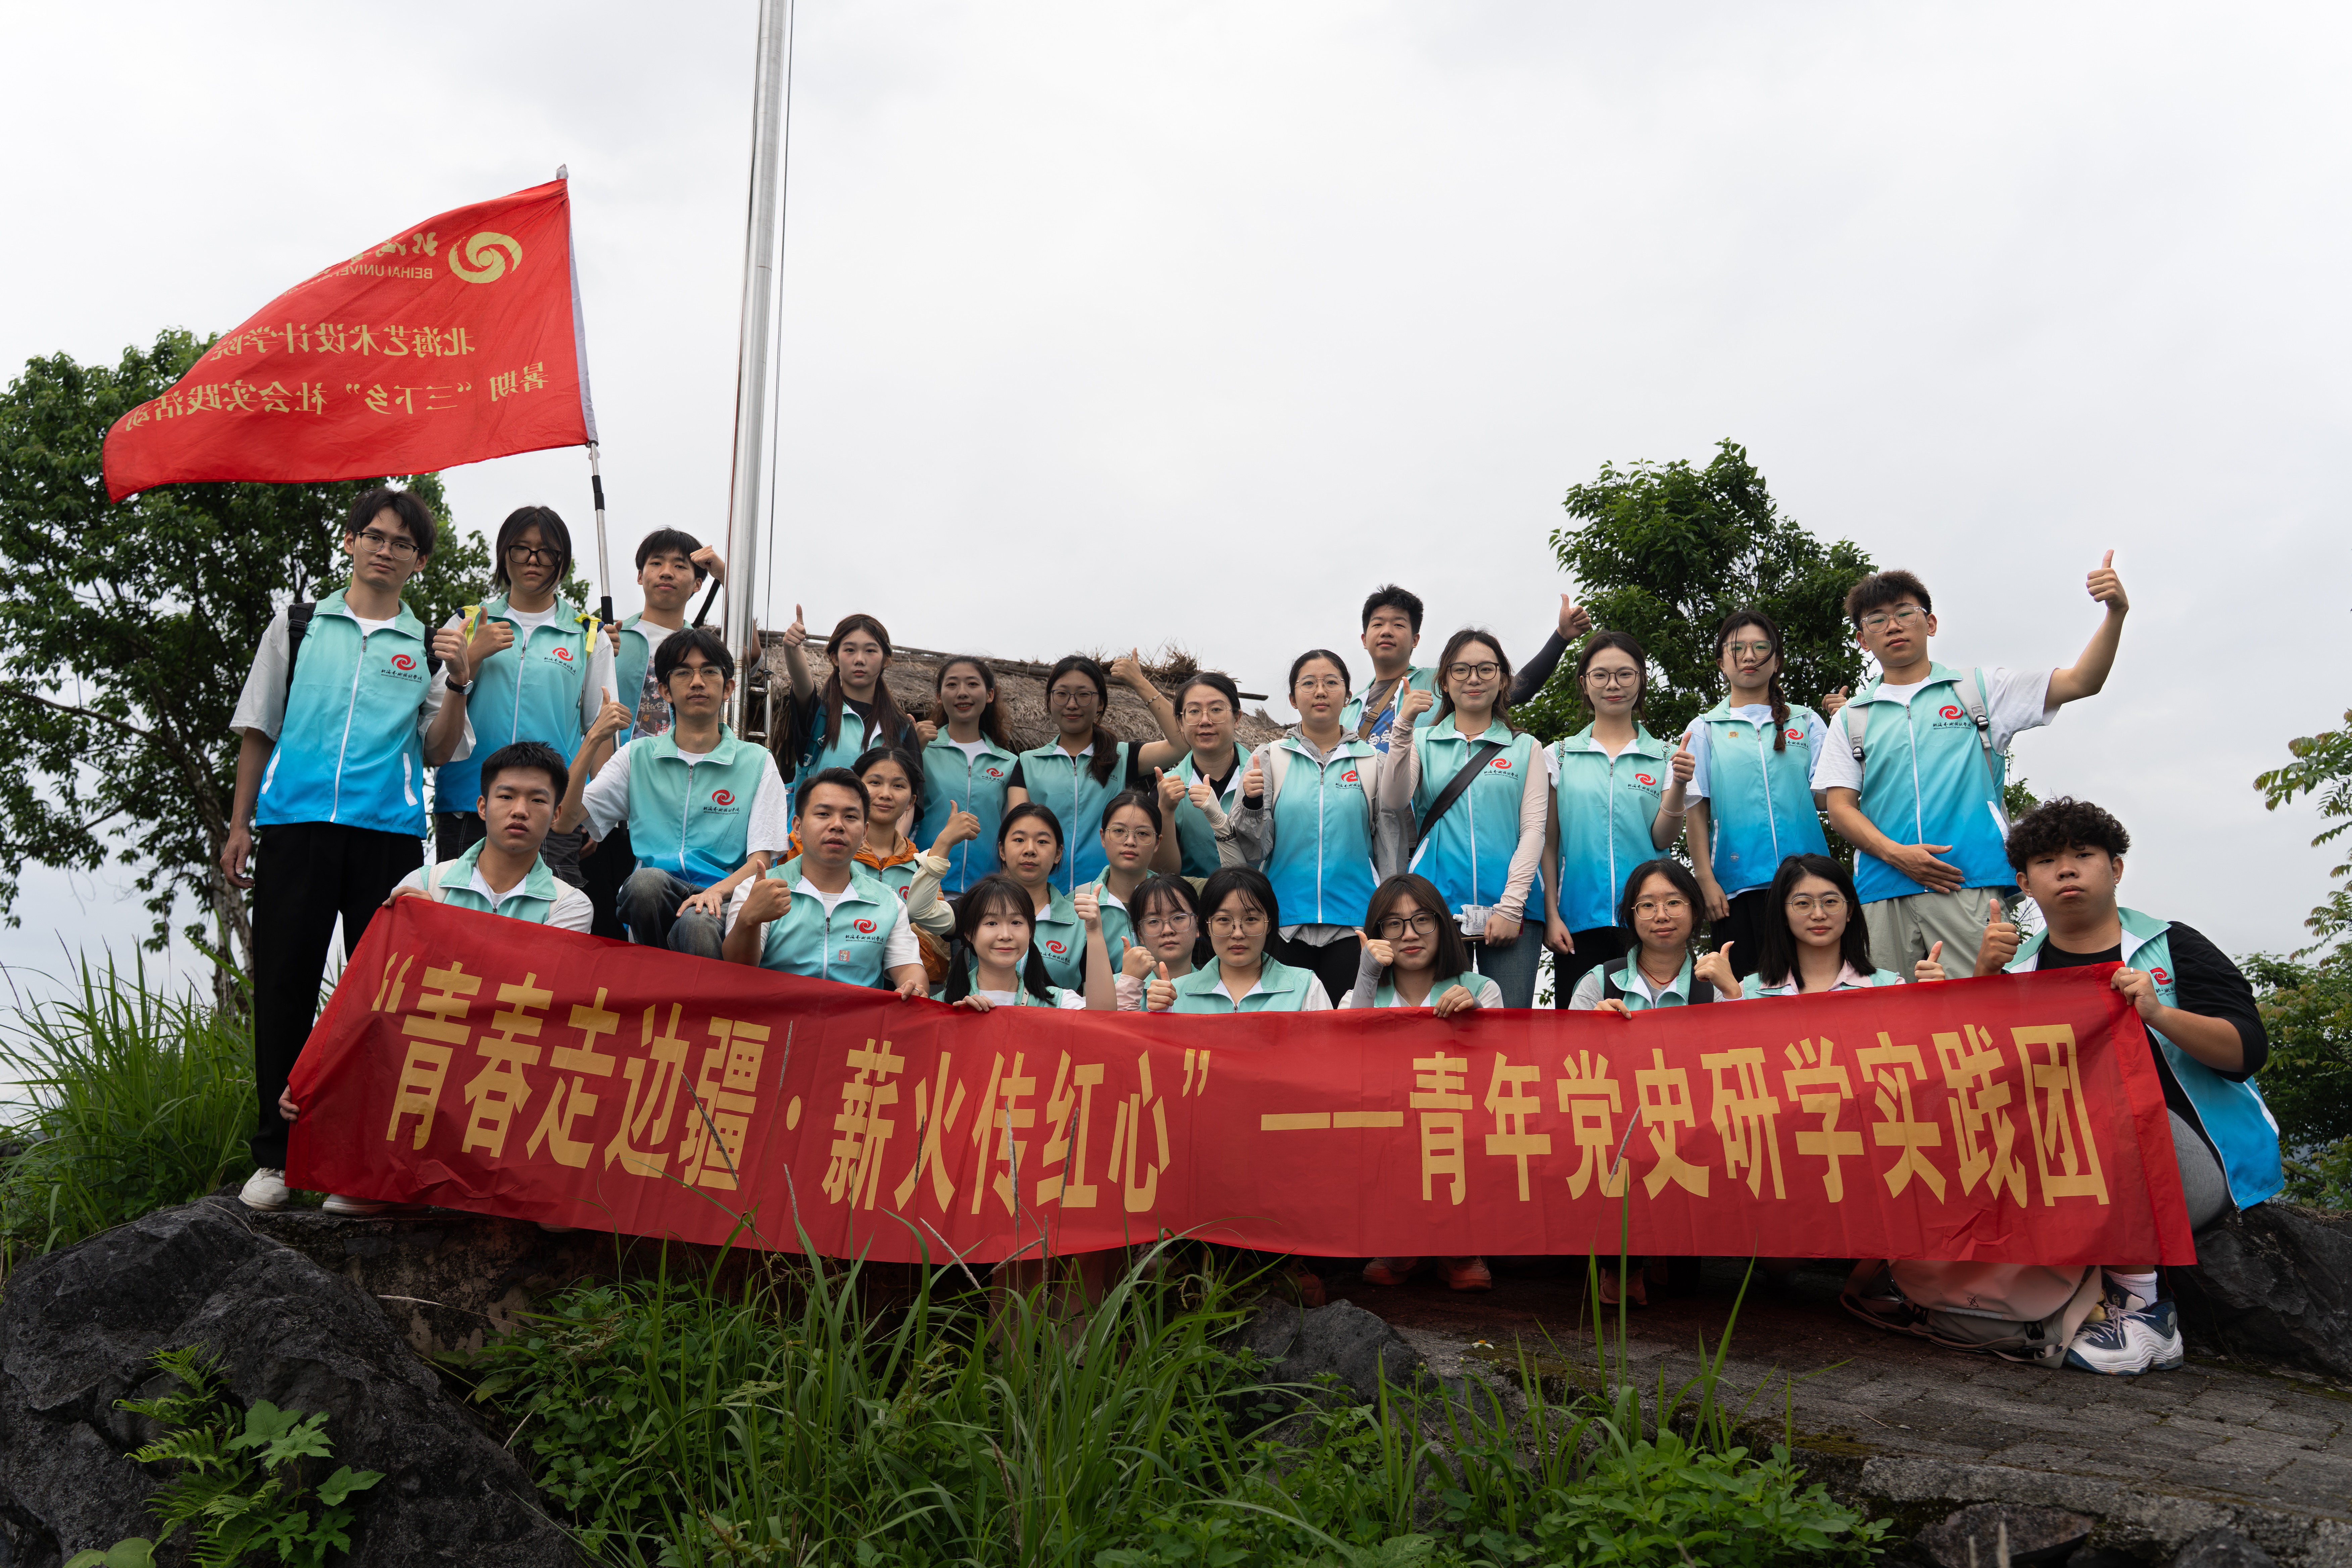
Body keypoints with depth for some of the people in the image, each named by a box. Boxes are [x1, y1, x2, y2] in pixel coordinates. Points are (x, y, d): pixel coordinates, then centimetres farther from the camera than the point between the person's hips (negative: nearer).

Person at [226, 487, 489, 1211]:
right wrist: (240, 824, 8)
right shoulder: (298, 626, 13)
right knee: (284, 986, 0)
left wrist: (458, 684, -6)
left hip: (389, 831, 0)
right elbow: (258, 729, 14)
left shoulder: (429, 648, 13)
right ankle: (274, 1155, 9)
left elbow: (438, 754, 8)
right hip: (294, 824, 0)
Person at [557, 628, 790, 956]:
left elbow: (760, 860, 2)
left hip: (722, 902, -2)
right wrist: (594, 740, -3)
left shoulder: (757, 762, 11)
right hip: (650, 902, 3)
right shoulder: (638, 756, 17)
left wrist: (717, 890, -20)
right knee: (646, 880, -34)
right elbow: (566, 818, 6)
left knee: (696, 924, -38)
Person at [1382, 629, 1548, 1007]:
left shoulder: (1525, 748, 12)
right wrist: (1404, 728, -17)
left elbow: (1533, 831, 4)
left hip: (1509, 909, 0)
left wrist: (1510, 906, -7)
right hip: (1435, 907, 0)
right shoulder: (1423, 743, 12)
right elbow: (1394, 802, -6)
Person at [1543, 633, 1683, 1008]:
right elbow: (1548, 842, 7)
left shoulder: (1663, 756, 8)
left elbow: (1661, 839, -1)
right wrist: (1551, 915, 0)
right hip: (1579, 919, 0)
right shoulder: (1560, 756, 7)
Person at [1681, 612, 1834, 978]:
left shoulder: (1806, 721, 13)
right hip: (1736, 885, -1)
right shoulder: (1705, 729, 10)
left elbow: (1824, 797, 5)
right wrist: (1705, 880, -3)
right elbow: (1697, 810, 5)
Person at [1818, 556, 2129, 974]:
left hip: (1971, 885, -1)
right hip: (1882, 889, 1)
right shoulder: (1851, 718, 17)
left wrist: (2115, 613, -8)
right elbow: (1841, 807, 8)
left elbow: (2080, 682, 7)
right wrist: (1895, 853, -9)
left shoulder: (1979, 689, 16)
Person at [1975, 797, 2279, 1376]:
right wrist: (1985, 975, -12)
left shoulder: (2173, 947, 7)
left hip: (2192, 1160, -3)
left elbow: (2248, 1050, -5)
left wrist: (2159, 1014, -22)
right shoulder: (2020, 966, 13)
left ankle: (2140, 1304, -21)